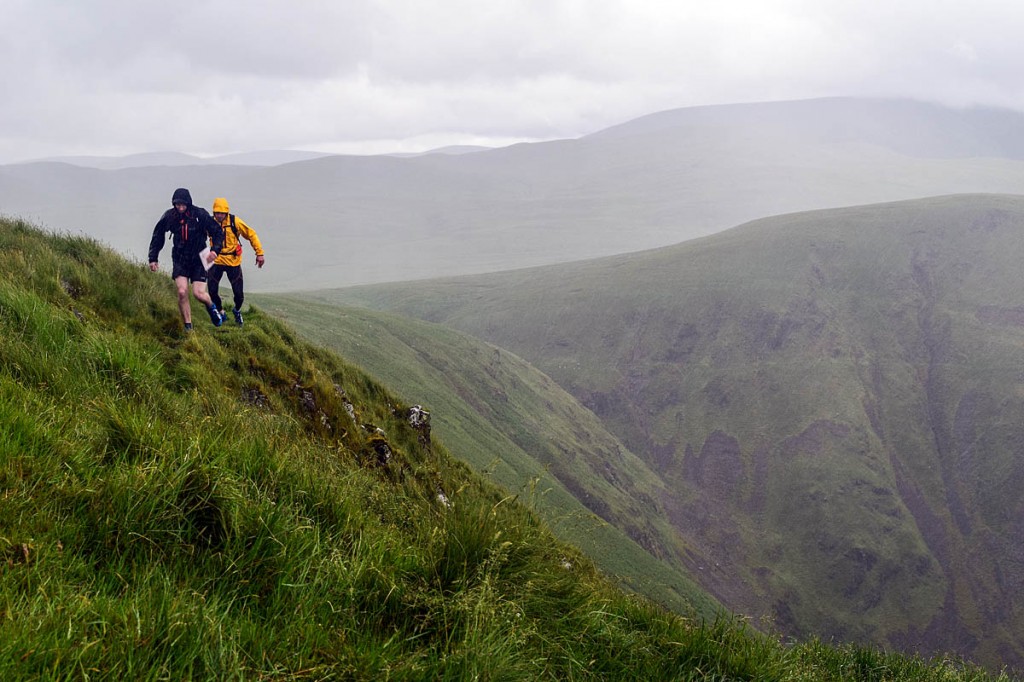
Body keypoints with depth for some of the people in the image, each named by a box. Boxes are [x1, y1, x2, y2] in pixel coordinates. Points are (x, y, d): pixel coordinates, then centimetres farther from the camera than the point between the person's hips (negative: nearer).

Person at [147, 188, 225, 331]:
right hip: (180, 259, 2)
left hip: (198, 259, -2)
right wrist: (153, 258, 6)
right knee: (182, 292, -12)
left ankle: (211, 307, 26)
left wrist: (216, 250, -22)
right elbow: (157, 236, 8)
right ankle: (188, 327, 0)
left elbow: (218, 232, -6)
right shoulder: (169, 216, -6)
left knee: (199, 294, -10)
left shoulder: (200, 214, -14)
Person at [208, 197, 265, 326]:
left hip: (233, 262, -1)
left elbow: (251, 234, -4)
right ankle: (221, 313, 23)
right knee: (213, 291, -4)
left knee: (238, 293, -1)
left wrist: (259, 253, -6)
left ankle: (237, 311, 32)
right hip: (216, 261, 1)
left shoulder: (235, 222, -14)